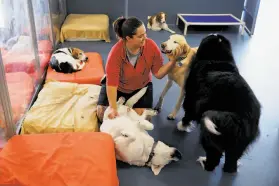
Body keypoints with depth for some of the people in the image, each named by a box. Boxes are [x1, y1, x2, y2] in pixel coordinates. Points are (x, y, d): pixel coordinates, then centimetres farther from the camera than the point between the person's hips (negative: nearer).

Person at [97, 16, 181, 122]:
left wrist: (173, 61, -34)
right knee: (102, 114, -6)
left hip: (141, 87, 2)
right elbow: (111, 83, -29)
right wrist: (113, 108, -34)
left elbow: (158, 73, -18)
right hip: (118, 87, -1)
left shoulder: (151, 46, -25)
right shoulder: (116, 52, -32)